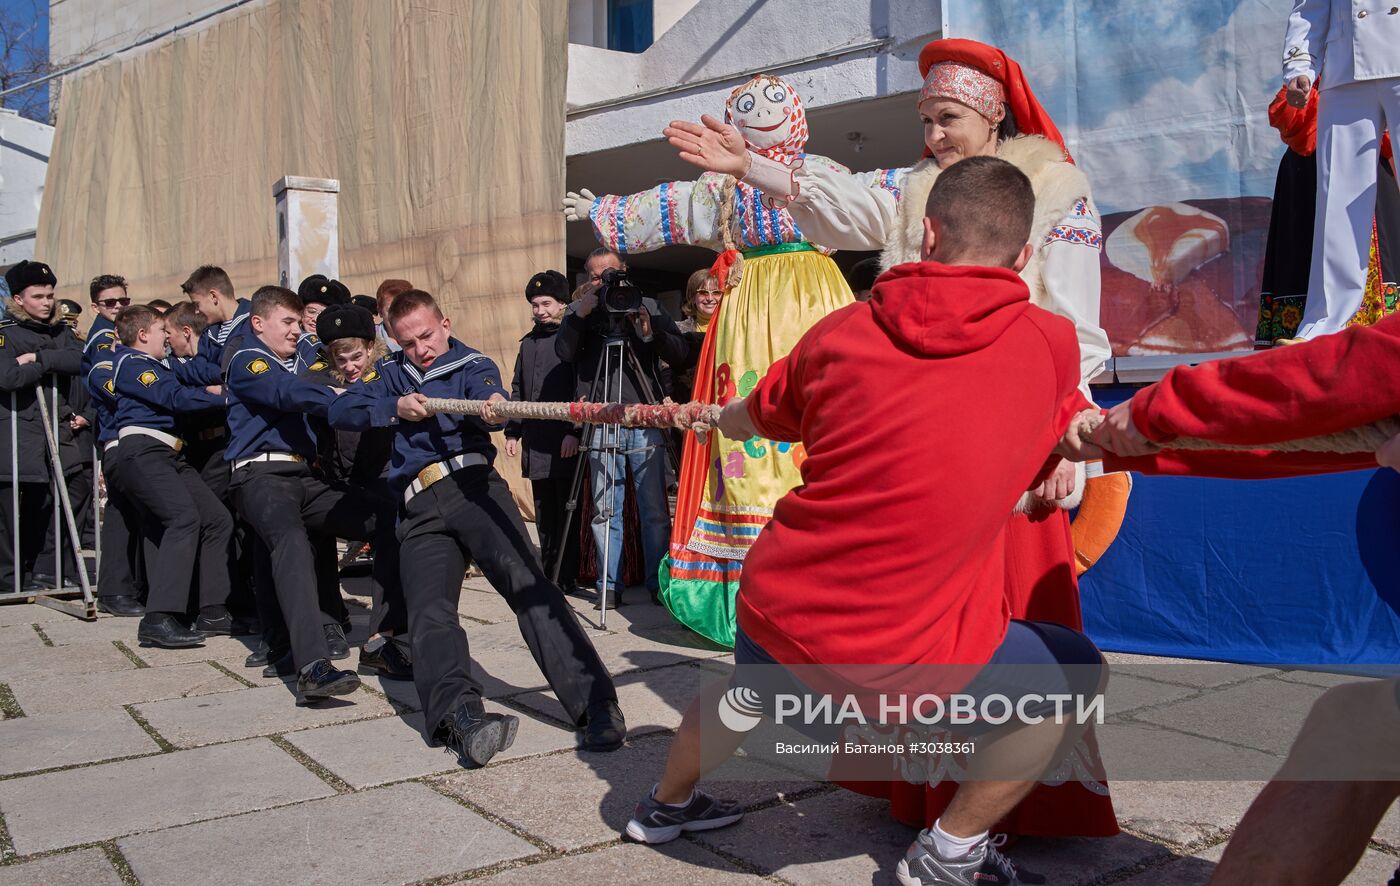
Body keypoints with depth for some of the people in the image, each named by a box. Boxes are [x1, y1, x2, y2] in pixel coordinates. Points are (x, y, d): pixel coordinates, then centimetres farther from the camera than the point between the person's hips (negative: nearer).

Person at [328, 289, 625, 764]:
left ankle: (595, 705, -33)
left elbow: (489, 401, -9)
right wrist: (395, 408, -1)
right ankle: (461, 715, -44)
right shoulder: (391, 374, 28)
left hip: (472, 484, -3)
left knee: (527, 582, -24)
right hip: (420, 511, 3)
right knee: (429, 613, -23)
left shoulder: (474, 366, 15)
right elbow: (340, 410, 15)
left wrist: (493, 408, -34)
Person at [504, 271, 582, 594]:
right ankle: (548, 571, 19)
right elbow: (518, 391, 23)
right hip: (535, 443, 7)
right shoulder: (529, 343, 18)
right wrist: (512, 431, 16)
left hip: (566, 443, -7)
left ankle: (567, 576, 4)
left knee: (566, 510, -2)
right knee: (544, 513, 11)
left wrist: (575, 431, -16)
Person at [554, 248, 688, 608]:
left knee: (655, 510, -1)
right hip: (601, 426, 0)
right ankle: (609, 584, 11)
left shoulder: (648, 306, 12)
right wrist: (581, 313, -15)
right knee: (605, 510, 2)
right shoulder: (578, 311, 12)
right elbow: (564, 352, -6)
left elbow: (679, 355, 4)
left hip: (646, 422, 0)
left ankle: (659, 582, 8)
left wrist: (650, 334, -12)